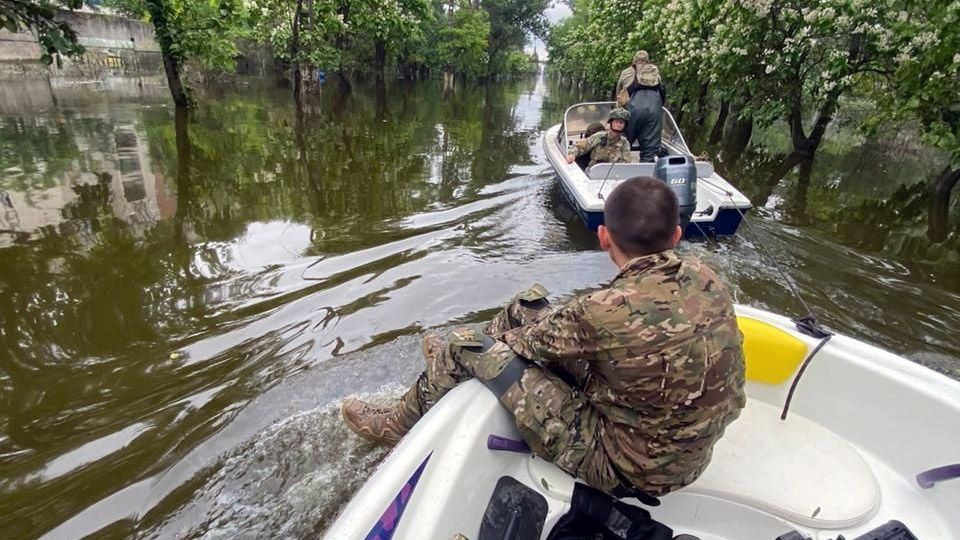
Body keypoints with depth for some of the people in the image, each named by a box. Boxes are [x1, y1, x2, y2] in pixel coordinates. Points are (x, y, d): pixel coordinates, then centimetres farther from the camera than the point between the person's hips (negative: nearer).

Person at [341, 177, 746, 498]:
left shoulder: (607, 311, -34)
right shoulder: (704, 276, -12)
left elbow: (530, 341, -14)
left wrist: (502, 335, 8)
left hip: (625, 468, -7)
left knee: (471, 348, -6)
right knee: (531, 304, 7)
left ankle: (399, 425, 22)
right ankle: (455, 364, 34)